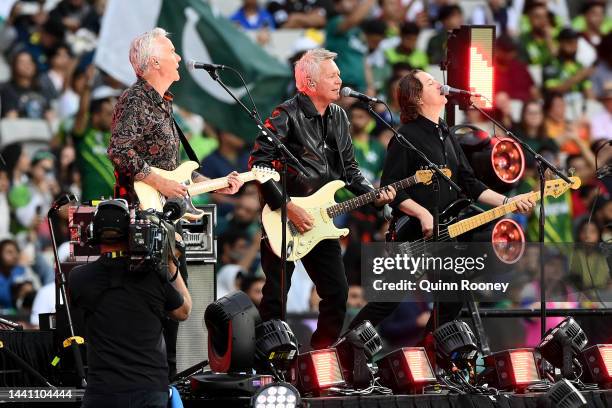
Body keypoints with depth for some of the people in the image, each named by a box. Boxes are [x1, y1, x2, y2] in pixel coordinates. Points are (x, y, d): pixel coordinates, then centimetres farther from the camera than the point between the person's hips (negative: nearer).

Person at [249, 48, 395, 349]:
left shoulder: (338, 117, 10)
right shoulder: (287, 116, -13)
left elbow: (349, 168, 19)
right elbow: (258, 163, -19)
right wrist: (287, 208, -22)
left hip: (318, 221, 7)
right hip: (283, 221, -7)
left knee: (337, 293, 6)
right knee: (276, 297, -3)